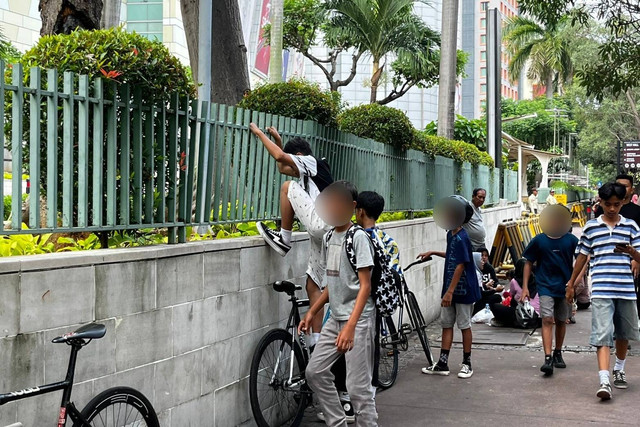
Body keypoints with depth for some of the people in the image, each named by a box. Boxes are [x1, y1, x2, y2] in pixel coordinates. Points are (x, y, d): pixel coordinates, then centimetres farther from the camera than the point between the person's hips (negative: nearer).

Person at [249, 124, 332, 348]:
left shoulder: (312, 162, 1)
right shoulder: (308, 173, 29)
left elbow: (280, 156, -13)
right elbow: (284, 165, 43)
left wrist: (258, 132, -2)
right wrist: (278, 140, 37)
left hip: (321, 224, -10)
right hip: (323, 232, 10)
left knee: (288, 187, -6)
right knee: (313, 285, 9)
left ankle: (284, 238, -1)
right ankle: (316, 340, 8)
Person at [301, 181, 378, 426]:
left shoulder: (358, 237, -14)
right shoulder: (329, 238, 10)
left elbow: (365, 286, -18)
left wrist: (351, 326, -26)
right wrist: (312, 312, 15)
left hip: (358, 320, -8)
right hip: (335, 318, 8)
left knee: (358, 387, -7)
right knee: (315, 372, 8)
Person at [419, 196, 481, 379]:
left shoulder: (462, 238, -20)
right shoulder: (450, 235, 8)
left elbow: (460, 266, -22)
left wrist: (450, 291, -23)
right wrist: (434, 253, 20)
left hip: (463, 290, -9)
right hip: (450, 289, 9)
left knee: (464, 326, 3)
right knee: (446, 324, 10)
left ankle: (467, 364, 15)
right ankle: (442, 363, 14)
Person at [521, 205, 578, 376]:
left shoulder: (571, 240, -1)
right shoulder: (539, 240, -2)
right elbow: (528, 263, 5)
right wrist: (525, 287, 0)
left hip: (565, 287, 2)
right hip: (546, 286, -2)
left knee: (561, 321, 13)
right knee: (547, 320, -13)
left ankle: (558, 354, 31)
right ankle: (548, 358, -18)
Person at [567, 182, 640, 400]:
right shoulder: (591, 227, 5)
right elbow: (582, 257, 12)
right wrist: (571, 284, 15)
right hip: (601, 290, -2)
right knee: (603, 335, -11)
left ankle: (619, 370, 38)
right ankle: (604, 381, -19)